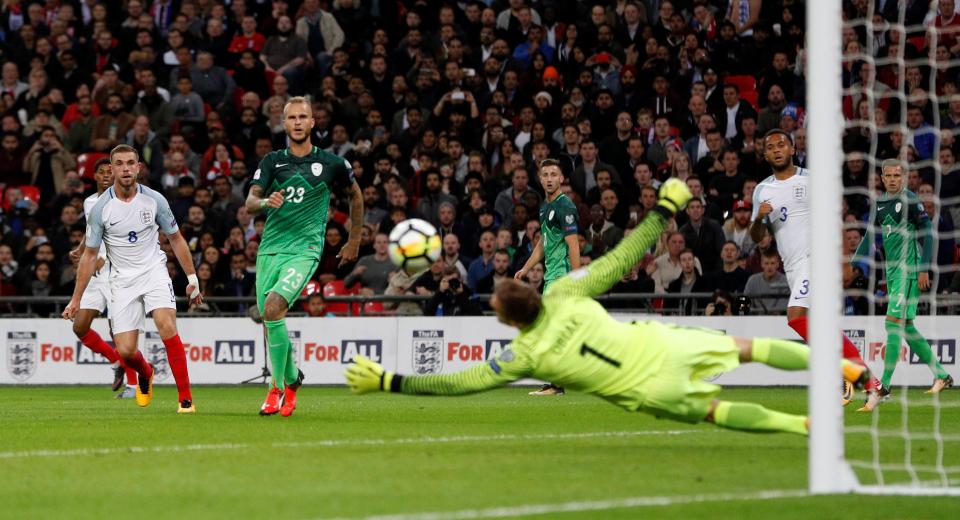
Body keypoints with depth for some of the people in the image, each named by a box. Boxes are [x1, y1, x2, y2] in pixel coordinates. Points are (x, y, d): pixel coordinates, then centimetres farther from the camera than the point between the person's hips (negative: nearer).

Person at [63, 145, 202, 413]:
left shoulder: (154, 200, -5)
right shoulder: (101, 208, -7)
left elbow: (176, 239, 9)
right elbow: (90, 254, 1)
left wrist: (192, 278, 8)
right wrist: (76, 299, 0)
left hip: (154, 271, 0)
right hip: (122, 279, 0)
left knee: (167, 328, -25)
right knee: (125, 350, -6)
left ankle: (185, 398, -18)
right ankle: (145, 373, 32)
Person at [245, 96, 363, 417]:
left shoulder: (331, 164, 3)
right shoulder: (272, 162, 7)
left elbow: (356, 195, 20)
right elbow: (249, 203, -3)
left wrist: (355, 241, 23)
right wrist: (265, 202, -26)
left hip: (305, 249, -4)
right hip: (270, 249, 4)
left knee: (273, 307, -24)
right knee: (270, 318, 2)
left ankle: (278, 388, -14)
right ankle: (291, 378, 28)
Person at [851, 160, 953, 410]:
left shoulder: (910, 200, -9)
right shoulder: (879, 203, 13)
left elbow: (928, 234, -10)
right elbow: (870, 237, 21)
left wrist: (924, 269, -15)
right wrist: (853, 264, 13)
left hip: (909, 269, -8)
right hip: (892, 270, 8)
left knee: (894, 322, -15)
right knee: (905, 327, 12)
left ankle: (884, 387, -18)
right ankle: (941, 375, 23)